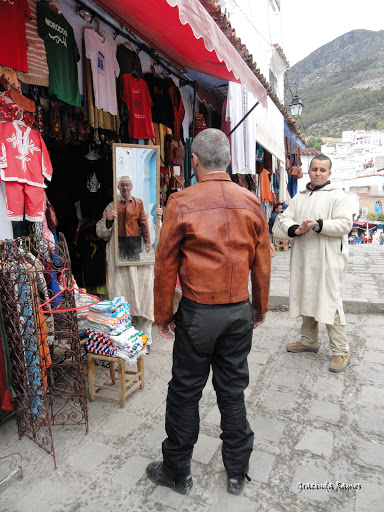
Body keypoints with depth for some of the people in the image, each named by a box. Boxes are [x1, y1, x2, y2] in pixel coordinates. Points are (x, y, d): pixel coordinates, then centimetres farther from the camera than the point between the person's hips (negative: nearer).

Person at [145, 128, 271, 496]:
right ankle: (237, 473, 36)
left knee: (185, 391, 13)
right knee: (233, 389, 17)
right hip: (240, 312, 4)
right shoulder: (252, 203, 0)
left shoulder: (181, 203, -10)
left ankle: (177, 472, 34)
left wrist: (163, 314, 5)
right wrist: (261, 307, 19)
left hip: (197, 313, -3)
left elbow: (165, 263, -7)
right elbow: (262, 262, 6)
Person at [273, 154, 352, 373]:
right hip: (302, 258, 6)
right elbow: (284, 218, 6)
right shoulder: (300, 197, 15)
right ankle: (309, 341, 33)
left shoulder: (338, 195, -2)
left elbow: (345, 224, -12)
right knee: (305, 300, 16)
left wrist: (318, 225, -21)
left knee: (330, 303, -5)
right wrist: (296, 229, -14)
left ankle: (341, 351, 10)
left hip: (328, 259, -6)